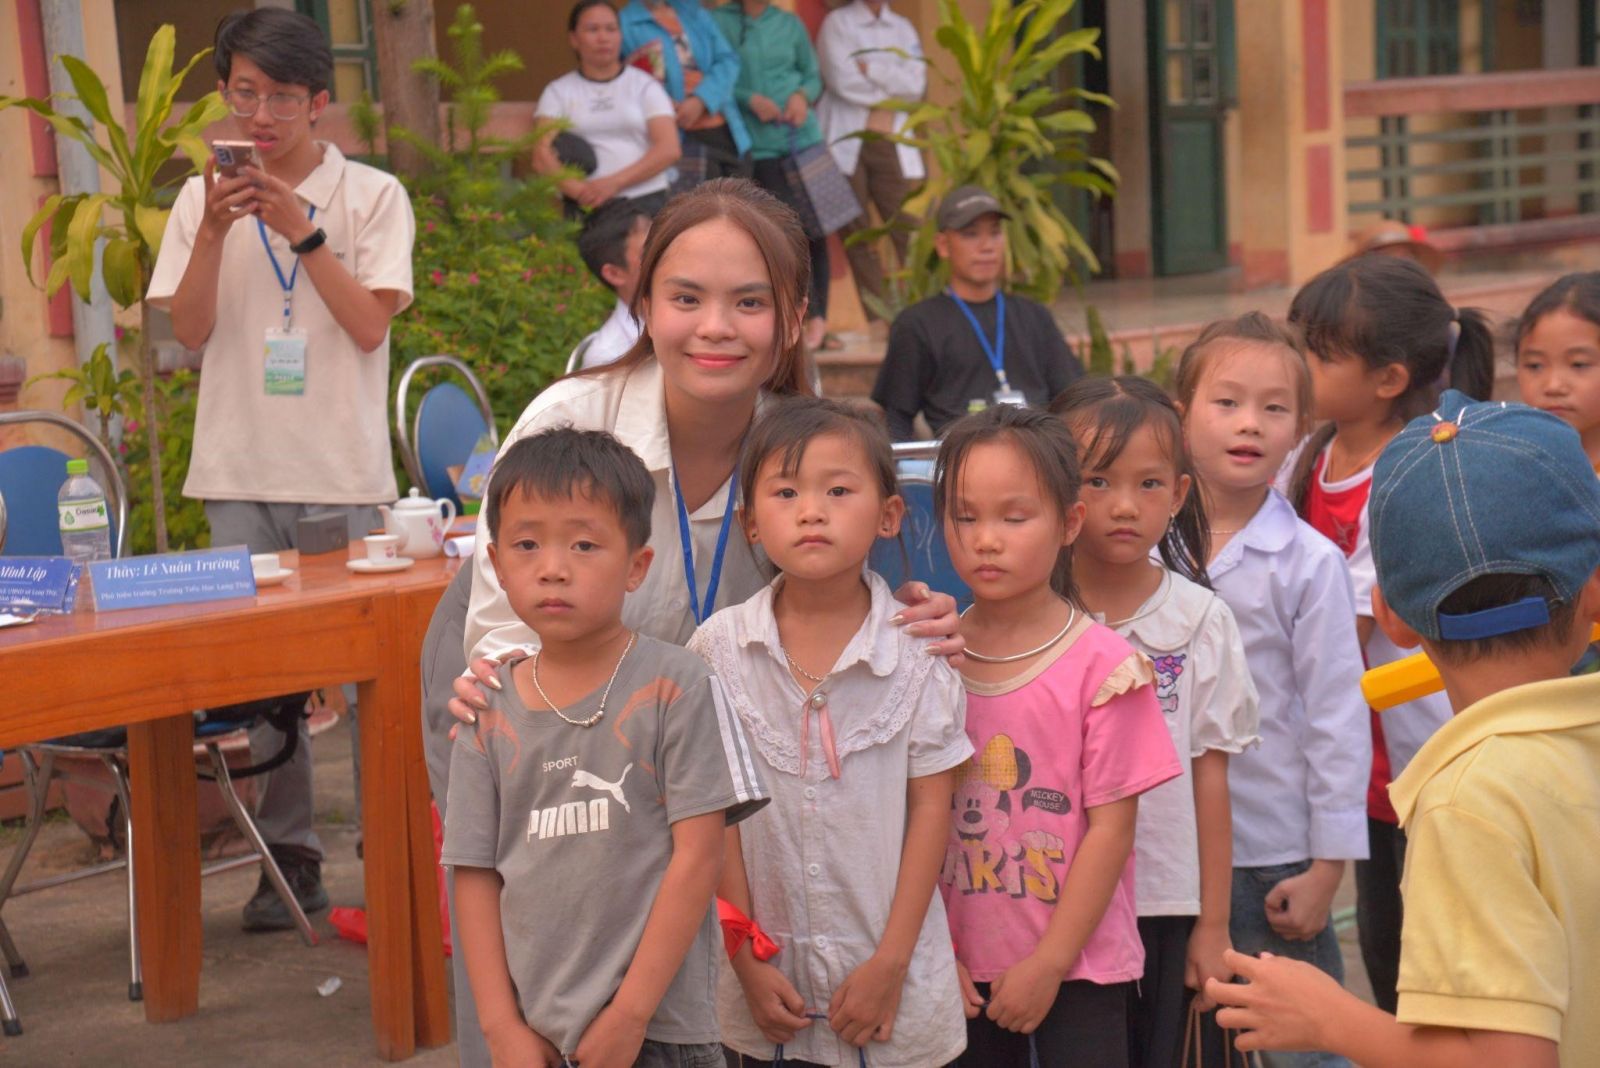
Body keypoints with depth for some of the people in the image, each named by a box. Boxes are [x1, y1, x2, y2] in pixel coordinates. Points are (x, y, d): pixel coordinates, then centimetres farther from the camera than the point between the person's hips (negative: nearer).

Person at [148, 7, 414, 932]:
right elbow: (190, 328, -1)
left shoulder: (372, 196, 0)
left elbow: (370, 323, -9)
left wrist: (301, 231, -16)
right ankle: (290, 855, 14)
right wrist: (214, 233, -15)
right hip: (241, 472, 3)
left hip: (346, 473, -2)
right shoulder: (205, 198, 7)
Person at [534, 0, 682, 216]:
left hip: (646, 200, 0)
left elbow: (669, 149, 0)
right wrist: (579, 190, -15)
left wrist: (615, 182, -11)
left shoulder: (644, 85, 11)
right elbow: (542, 155, 1)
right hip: (584, 206, 0)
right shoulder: (558, 91, 12)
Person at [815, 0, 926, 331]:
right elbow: (842, 80, -10)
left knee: (910, 229, -6)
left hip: (892, 144, 3)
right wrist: (892, 86, 1)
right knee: (857, 235, -3)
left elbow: (916, 84, 2)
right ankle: (880, 321, -1)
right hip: (846, 145, -3)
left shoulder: (903, 28, 16)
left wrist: (871, 70, -7)